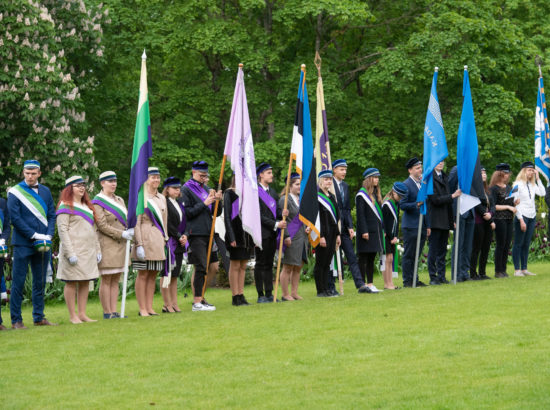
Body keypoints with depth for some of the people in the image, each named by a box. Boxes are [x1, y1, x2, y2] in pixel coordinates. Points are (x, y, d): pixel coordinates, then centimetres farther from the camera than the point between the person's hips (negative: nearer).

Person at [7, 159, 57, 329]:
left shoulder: (45, 192, 11)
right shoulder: (15, 192, -4)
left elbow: (52, 216, 11)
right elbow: (15, 218, -10)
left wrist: (48, 236, -4)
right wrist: (35, 236, -13)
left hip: (43, 244, 5)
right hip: (23, 243, -5)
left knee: (40, 282, 9)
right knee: (18, 282, -3)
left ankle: (39, 317, 15)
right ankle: (16, 320, 0)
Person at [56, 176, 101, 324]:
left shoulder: (87, 206, 19)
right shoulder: (65, 207, -5)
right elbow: (62, 230, -12)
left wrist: (98, 249, 15)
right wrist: (70, 254, -19)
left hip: (88, 250, 7)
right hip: (74, 250, -7)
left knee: (85, 282, 7)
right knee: (72, 282, -4)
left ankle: (82, 313, 12)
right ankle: (72, 315, -1)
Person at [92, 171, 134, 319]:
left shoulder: (119, 200, 17)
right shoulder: (97, 202, -7)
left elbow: (126, 219, 19)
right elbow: (102, 225, -14)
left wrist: (129, 231, -3)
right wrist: (122, 234, -18)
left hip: (120, 245, 7)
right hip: (107, 245, -7)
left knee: (115, 280, 7)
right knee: (106, 280, -5)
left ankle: (114, 311, 8)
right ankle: (107, 312, -3)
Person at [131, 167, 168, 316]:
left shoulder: (161, 198, 16)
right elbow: (136, 223, -10)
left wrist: (165, 241, 15)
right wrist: (139, 244, -16)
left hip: (159, 241, 7)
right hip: (146, 239, -6)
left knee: (153, 275, 8)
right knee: (143, 275, -3)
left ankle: (149, 308, 12)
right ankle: (142, 309, -1)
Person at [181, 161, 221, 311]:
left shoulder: (206, 189, 17)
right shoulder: (187, 189, -3)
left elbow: (217, 213, 17)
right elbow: (188, 212, -11)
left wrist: (217, 201, -2)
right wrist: (204, 204, -16)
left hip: (207, 233, 7)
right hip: (196, 234, -7)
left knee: (205, 267, 9)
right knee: (201, 267, -12)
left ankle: (200, 298, 16)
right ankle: (197, 302, -12)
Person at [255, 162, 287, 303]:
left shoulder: (272, 192, 16)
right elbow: (258, 215, -15)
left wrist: (282, 213, -3)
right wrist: (275, 224, -19)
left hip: (272, 233, 8)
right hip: (262, 233, -8)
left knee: (269, 264, 10)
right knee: (260, 264, -2)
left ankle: (269, 294, 13)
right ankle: (261, 295, 1)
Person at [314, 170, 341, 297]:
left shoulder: (331, 197, 16)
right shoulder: (316, 197, -9)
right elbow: (316, 218, -14)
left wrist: (337, 235, 15)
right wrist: (321, 236, -19)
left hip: (332, 233, 8)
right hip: (322, 234, -8)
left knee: (327, 263, 9)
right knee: (320, 263, -3)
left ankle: (326, 289, 12)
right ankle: (320, 291, -1)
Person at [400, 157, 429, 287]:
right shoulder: (406, 185, -7)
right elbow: (402, 205, -12)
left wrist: (428, 225, 17)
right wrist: (416, 204, -25)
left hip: (422, 226, 7)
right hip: (411, 226, -7)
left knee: (416, 255, 11)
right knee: (408, 255, -3)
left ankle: (414, 280, 16)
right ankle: (407, 281, 0)